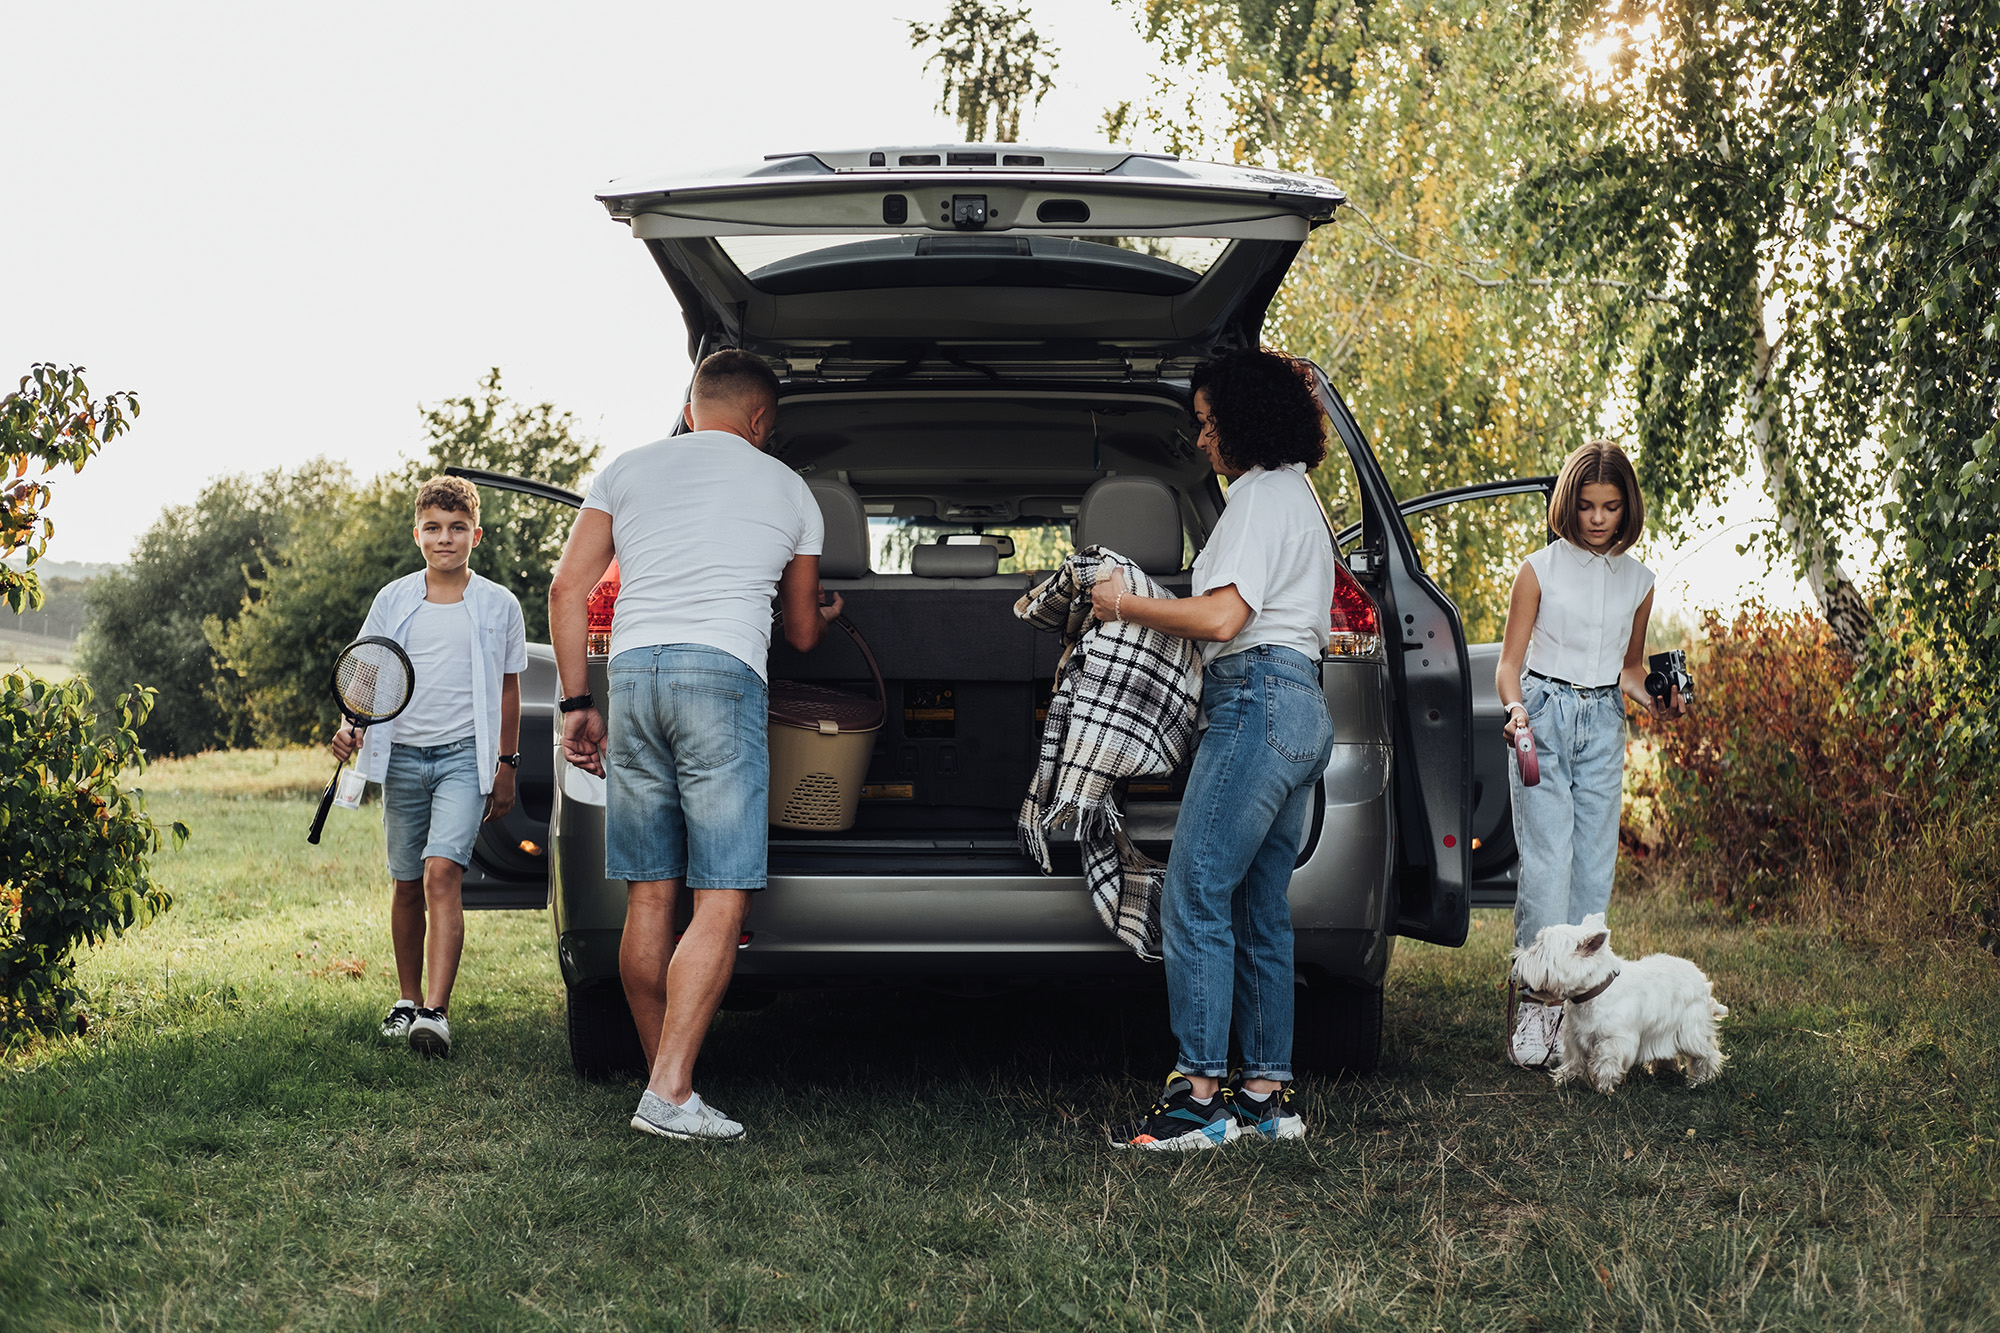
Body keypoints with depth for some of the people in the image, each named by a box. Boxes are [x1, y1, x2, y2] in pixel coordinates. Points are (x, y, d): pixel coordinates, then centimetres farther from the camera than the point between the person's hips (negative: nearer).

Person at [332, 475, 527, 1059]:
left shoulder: (499, 605, 2)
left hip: (466, 754, -3)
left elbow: (507, 688, 10)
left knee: (442, 873, -18)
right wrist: (351, 726, -9)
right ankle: (408, 1000, 25)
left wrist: (507, 764, 10)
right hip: (403, 754, 3)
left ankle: (437, 1013, -23)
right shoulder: (392, 601, 5)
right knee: (406, 884, 9)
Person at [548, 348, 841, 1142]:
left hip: (632, 669, 4)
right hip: (723, 675, -3)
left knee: (649, 898, 8)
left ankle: (663, 1082, 15)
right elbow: (801, 634, 26)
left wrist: (577, 703, 15)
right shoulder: (787, 490, 18)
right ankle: (670, 1094, -15)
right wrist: (825, 616, 49)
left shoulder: (627, 471, 20)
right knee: (722, 898, -6)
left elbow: (566, 589, 10)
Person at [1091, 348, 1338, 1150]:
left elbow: (1221, 617, -18)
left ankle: (1200, 1096, -13)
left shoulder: (1260, 495, -8)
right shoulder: (1299, 495, 24)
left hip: (1258, 701, -11)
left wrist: (1126, 605, -5)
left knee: (1194, 897, -11)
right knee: (1261, 911, 10)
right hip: (1303, 706, 11)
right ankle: (1267, 1093, 10)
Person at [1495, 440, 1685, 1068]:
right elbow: (1510, 661, 2)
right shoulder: (1540, 569, 0)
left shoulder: (1638, 581, 10)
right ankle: (1534, 997, -11)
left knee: (1594, 869, 0)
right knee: (1547, 860, -14)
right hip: (1543, 716, -3)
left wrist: (1656, 701, 2)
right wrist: (1515, 709, -17)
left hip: (1603, 724, 4)